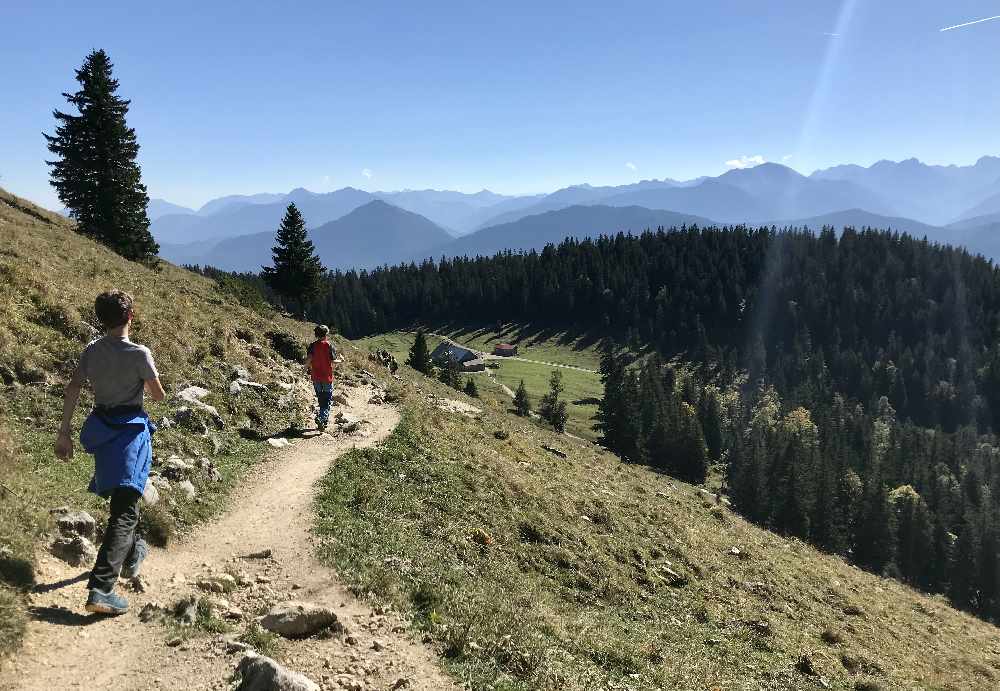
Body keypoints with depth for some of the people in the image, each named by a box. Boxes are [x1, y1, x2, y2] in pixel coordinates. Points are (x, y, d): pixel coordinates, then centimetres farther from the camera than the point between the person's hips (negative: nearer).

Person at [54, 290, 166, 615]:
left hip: (100, 428, 6)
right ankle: (101, 588, -19)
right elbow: (159, 395, -6)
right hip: (130, 429, -6)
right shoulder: (139, 353, -13)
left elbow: (72, 389, -2)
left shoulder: (91, 350, 2)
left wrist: (64, 433, 2)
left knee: (120, 499, 27)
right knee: (125, 511, -8)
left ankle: (130, 555, 48)